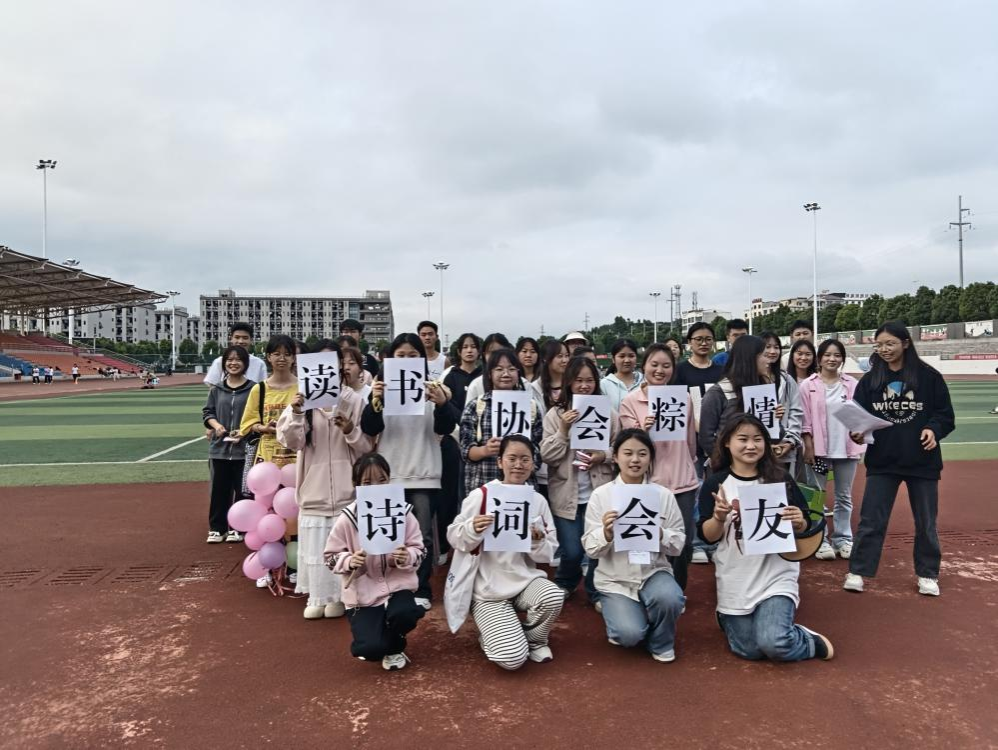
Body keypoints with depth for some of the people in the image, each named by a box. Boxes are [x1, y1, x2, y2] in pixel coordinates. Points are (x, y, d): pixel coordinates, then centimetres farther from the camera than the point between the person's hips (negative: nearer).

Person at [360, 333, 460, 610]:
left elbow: (446, 428, -6)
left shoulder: (433, 389, 3)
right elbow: (369, 429, -3)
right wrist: (374, 402, -23)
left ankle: (421, 591, 12)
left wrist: (442, 404, -26)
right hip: (390, 474, 1)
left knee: (422, 535, 2)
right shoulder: (382, 387, 5)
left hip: (424, 475, -1)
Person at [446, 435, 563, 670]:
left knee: (554, 597, -30)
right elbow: (453, 538, -7)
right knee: (512, 658, -19)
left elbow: (548, 555, 4)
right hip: (488, 589, -3)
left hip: (525, 579, 4)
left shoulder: (538, 501, 1)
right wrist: (473, 530, -27)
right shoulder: (481, 495, -10)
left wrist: (537, 541, -18)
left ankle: (534, 640, 4)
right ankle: (492, 636, 18)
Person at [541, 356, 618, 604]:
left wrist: (604, 456, -14)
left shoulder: (609, 413, 0)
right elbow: (546, 456, -7)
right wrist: (563, 430, -17)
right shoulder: (555, 414, -2)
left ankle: (596, 592, 32)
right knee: (572, 552, 3)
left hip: (599, 493, 1)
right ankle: (564, 584, 36)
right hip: (567, 494, -1)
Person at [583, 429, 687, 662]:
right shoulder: (601, 495, -6)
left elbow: (679, 544, -1)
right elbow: (590, 549, -6)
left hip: (654, 571, 2)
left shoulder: (664, 495, -2)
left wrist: (660, 535, -22)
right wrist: (606, 533, -27)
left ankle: (661, 643, 3)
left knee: (668, 598, -30)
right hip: (615, 579, -1)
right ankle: (619, 615, 17)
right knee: (629, 635, -21)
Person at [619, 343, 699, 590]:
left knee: (683, 542, 5)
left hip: (683, 482, 3)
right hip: (649, 484, -3)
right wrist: (642, 431, -26)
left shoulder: (685, 398, 5)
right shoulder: (630, 402, -4)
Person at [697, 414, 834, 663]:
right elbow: (707, 536, -6)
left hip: (776, 576, -1)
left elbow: (804, 527, 4)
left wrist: (799, 522, -18)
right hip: (735, 582, 1)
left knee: (773, 643, -18)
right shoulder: (715, 484, -5)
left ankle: (811, 642, 13)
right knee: (748, 650, 3)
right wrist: (718, 518, -26)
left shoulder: (780, 479, -2)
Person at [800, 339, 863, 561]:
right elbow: (805, 420, -5)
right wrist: (808, 446, -9)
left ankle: (843, 539, 22)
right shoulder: (808, 385, -3)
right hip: (819, 448, -2)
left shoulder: (852, 384, 3)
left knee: (844, 496, 12)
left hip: (847, 448, 2)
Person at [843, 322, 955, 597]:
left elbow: (945, 414, 0)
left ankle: (928, 574, 28)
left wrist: (933, 429, -18)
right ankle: (857, 571, 10)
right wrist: (857, 432, -17)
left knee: (926, 521, 12)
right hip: (882, 460, 1)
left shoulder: (929, 376, -4)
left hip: (922, 460, -1)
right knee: (871, 519, 2)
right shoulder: (870, 379, 1)